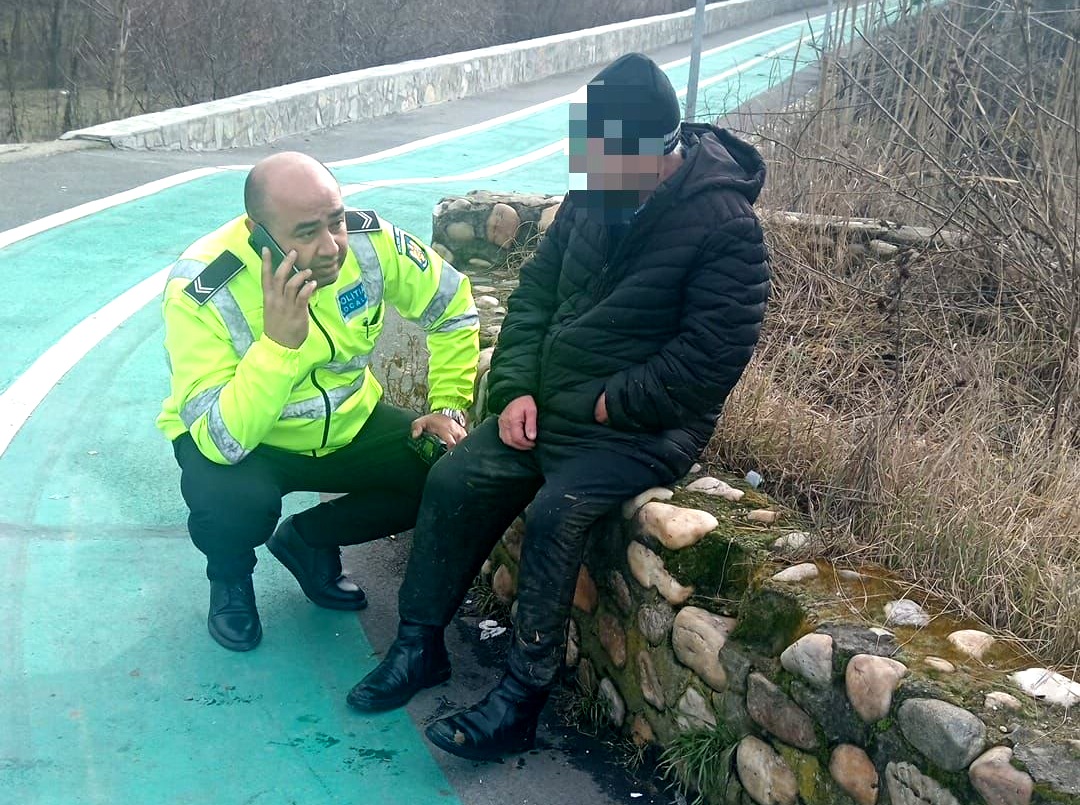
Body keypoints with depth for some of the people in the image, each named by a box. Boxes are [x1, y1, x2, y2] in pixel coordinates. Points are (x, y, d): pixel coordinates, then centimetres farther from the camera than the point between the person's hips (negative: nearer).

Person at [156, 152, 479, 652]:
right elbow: (222, 441, -37)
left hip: (348, 423, 4)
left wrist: (448, 406, -6)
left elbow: (454, 307, -1)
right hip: (240, 442, -4)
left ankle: (307, 539, 11)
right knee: (232, 500, -37)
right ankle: (229, 576, 4)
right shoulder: (199, 293, -30)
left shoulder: (368, 240, -19)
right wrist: (279, 343, -47)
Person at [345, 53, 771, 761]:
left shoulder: (726, 226, -17)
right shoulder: (592, 196, 2)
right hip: (549, 405, 7)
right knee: (454, 480, -9)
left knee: (556, 510, -29)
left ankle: (523, 698, -15)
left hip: (646, 427, -6)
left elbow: (709, 359, -21)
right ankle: (420, 644, 8)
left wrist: (608, 405, -18)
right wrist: (517, 390, -4)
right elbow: (536, 295, 8)